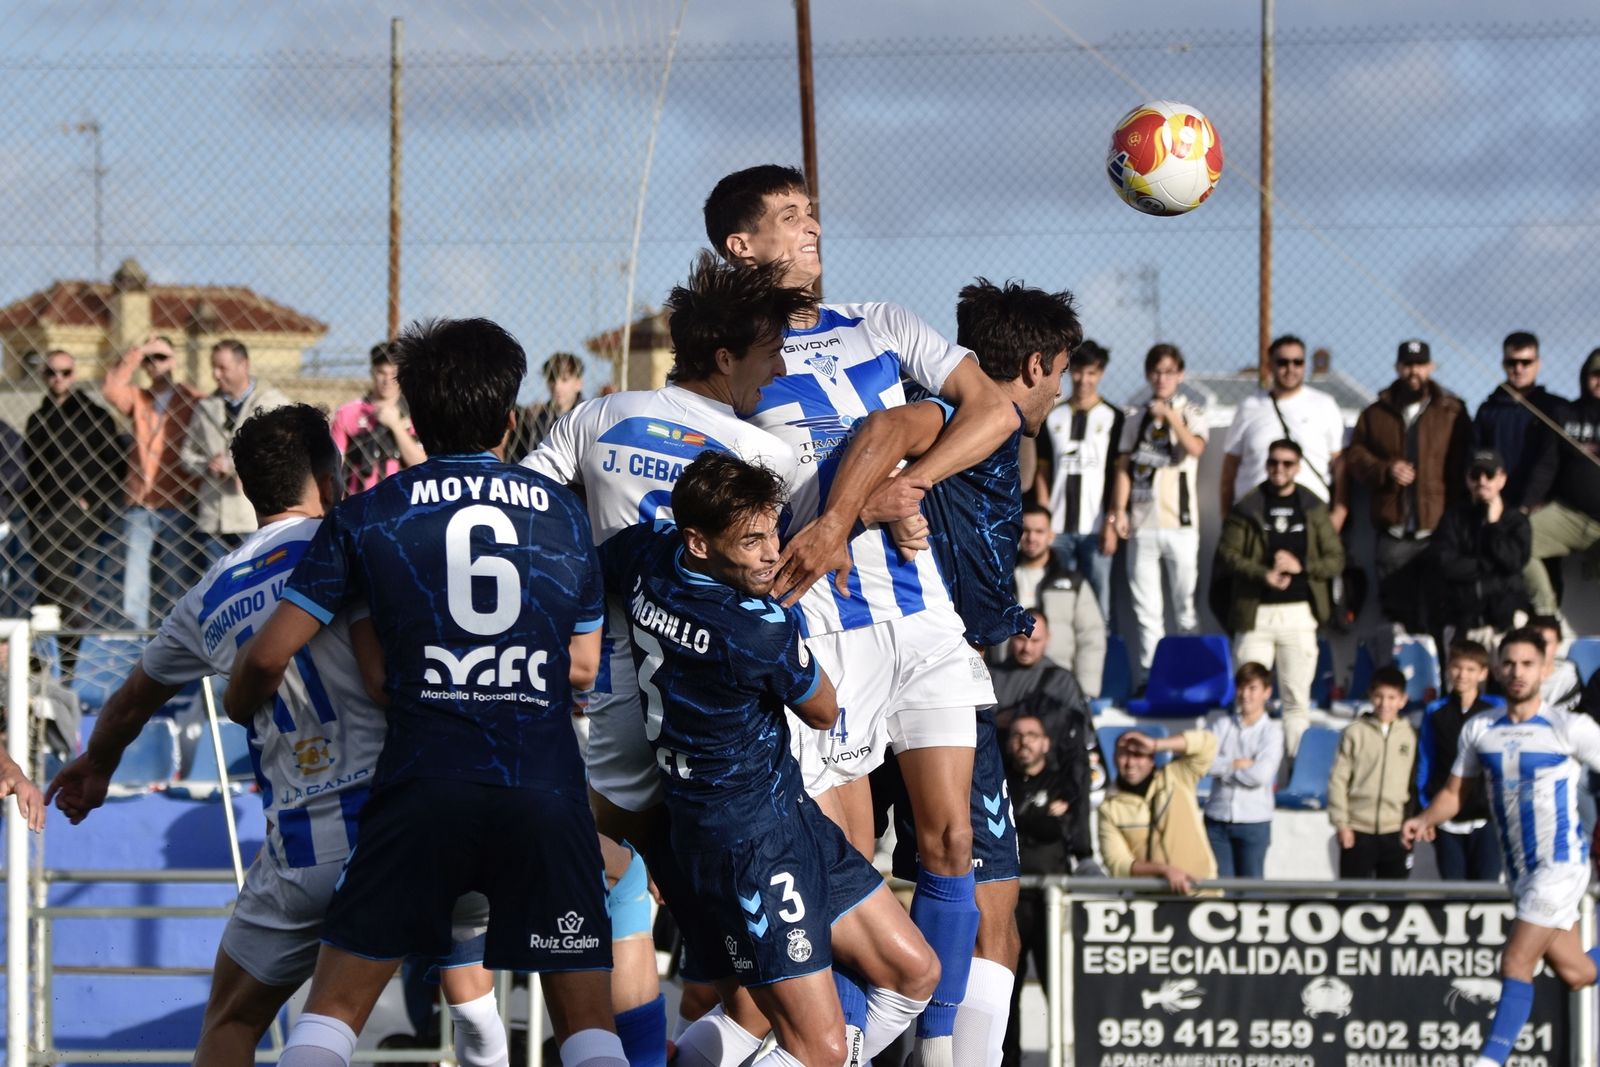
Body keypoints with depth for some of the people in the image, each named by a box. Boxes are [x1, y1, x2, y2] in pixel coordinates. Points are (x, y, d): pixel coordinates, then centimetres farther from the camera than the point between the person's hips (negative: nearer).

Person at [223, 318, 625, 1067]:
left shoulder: (368, 516, 7)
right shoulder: (563, 513, 13)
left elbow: (268, 654, 4)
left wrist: (236, 714, 25)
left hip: (422, 787, -1)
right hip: (546, 790, 1)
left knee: (336, 1005, 7)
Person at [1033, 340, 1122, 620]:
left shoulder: (1112, 418, 4)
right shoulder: (1053, 417, 11)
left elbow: (1119, 474, 1)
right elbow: (1042, 473, 12)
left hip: (1095, 529, -2)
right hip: (1058, 529, 2)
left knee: (1097, 604, -4)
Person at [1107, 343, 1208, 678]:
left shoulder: (1191, 412, 7)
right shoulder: (1135, 416, 12)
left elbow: (1195, 448, -12)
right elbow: (1124, 467, 9)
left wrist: (1170, 416, -21)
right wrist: (1119, 512, 0)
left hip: (1180, 524, -2)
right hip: (1142, 523, 2)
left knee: (1186, 605, -2)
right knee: (1146, 609, 2)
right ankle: (1149, 673, 5)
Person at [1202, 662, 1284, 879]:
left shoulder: (1272, 731, -1)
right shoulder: (1219, 722, 7)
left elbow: (1260, 775, -14)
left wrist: (1224, 766, -5)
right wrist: (1241, 764, -10)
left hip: (1254, 822, -2)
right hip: (1217, 820, 2)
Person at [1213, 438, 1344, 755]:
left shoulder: (1314, 509, 9)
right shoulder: (1247, 508, 4)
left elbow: (1336, 559, 7)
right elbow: (1228, 554, -2)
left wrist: (1301, 566, -11)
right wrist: (1263, 574, -16)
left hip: (1299, 613, 1)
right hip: (1255, 614, -1)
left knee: (1297, 699, 2)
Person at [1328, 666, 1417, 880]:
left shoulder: (1410, 736, 4)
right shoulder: (1355, 733, 0)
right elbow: (1338, 779, 0)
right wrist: (1341, 823, -6)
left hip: (1396, 831, 1)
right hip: (1358, 830, -1)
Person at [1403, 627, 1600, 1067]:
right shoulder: (1479, 730, 5)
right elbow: (1454, 792, 11)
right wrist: (1426, 819, -9)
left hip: (1561, 863, -6)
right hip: (1520, 868, 6)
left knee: (1515, 964, -16)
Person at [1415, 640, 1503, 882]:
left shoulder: (1495, 712, 2)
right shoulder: (1435, 713, 8)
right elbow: (1425, 765, 9)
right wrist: (1427, 812, 2)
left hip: (1486, 818, -2)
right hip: (1447, 822, 2)